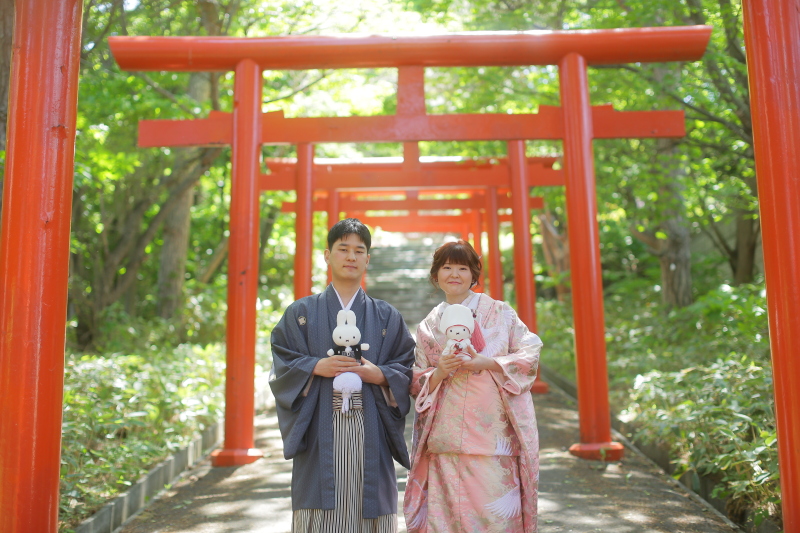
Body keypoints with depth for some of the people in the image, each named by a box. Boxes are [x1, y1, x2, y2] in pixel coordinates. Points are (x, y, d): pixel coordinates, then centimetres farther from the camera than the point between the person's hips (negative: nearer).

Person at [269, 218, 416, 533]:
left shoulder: (387, 317, 11)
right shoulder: (300, 313, 10)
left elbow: (406, 371, 7)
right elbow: (282, 367, 3)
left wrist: (379, 375, -12)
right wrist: (316, 367, -13)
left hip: (370, 436, 1)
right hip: (319, 438, -1)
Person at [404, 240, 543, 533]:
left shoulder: (499, 312, 7)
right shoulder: (427, 327, 12)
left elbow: (531, 353, 1)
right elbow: (417, 384, 11)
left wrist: (487, 363, -12)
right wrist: (440, 371, -10)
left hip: (493, 433, -2)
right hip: (445, 439, 2)